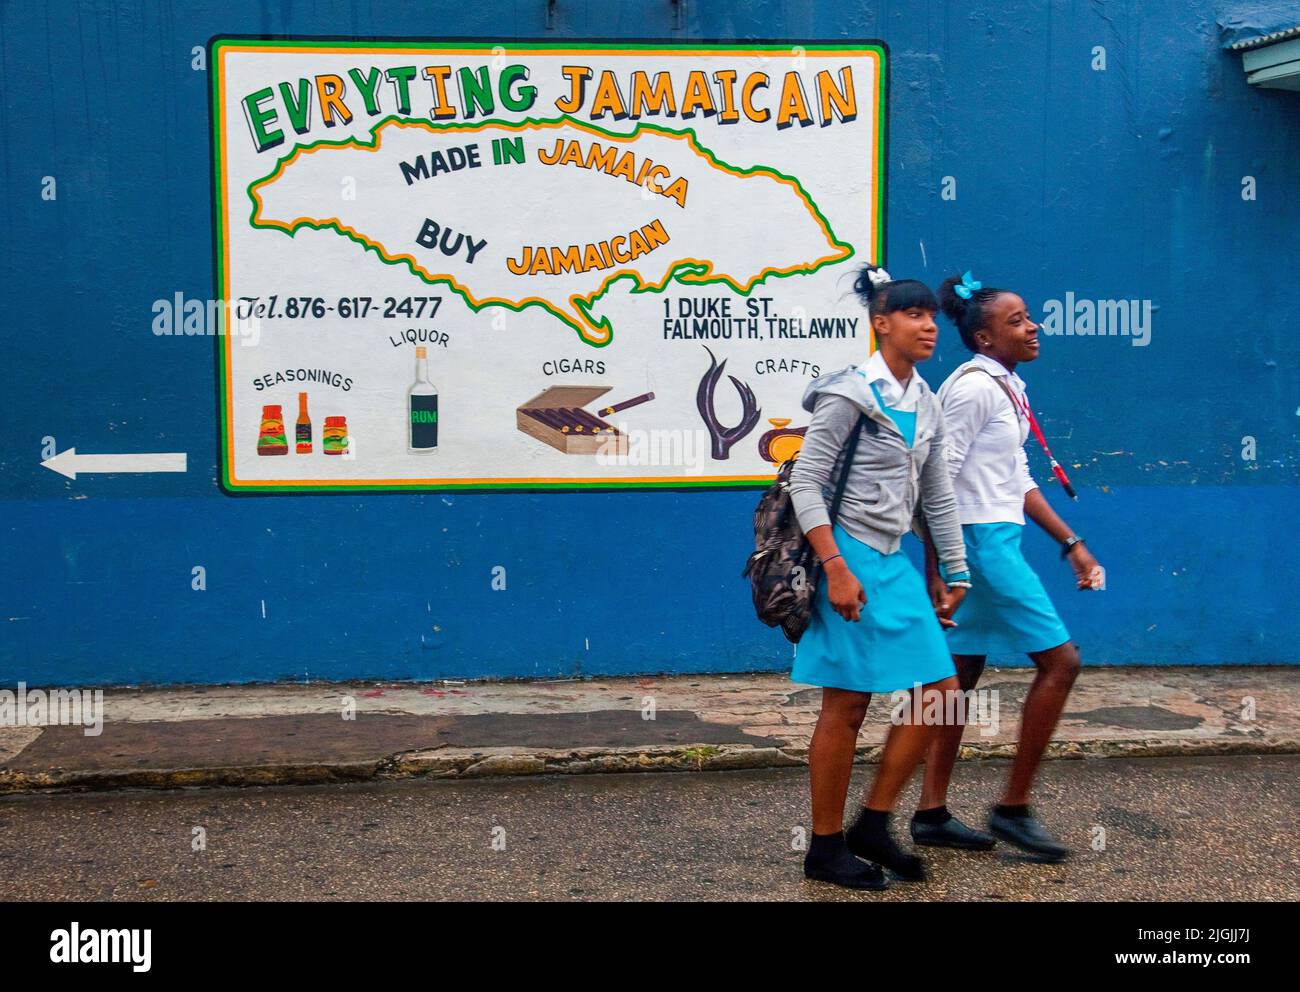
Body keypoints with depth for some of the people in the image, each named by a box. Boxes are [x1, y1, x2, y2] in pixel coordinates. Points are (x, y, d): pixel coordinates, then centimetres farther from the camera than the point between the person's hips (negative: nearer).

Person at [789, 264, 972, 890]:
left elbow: (939, 496, 20)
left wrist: (956, 572, 20)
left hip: (894, 562, 8)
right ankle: (825, 850, 10)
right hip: (849, 558, -8)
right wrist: (836, 569, -22)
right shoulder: (851, 394, -11)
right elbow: (805, 482, -15)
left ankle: (872, 825, 16)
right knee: (847, 706, -2)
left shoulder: (926, 405, 13)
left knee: (939, 693, 5)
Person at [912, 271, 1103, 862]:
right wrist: (937, 575, -20)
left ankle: (931, 814, 17)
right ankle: (1014, 808, 3)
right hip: (981, 540, -9)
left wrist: (1070, 543, 17)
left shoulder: (1007, 386, 15)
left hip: (998, 538, 9)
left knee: (963, 675, 11)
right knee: (1060, 661, -5)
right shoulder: (973, 387, -14)